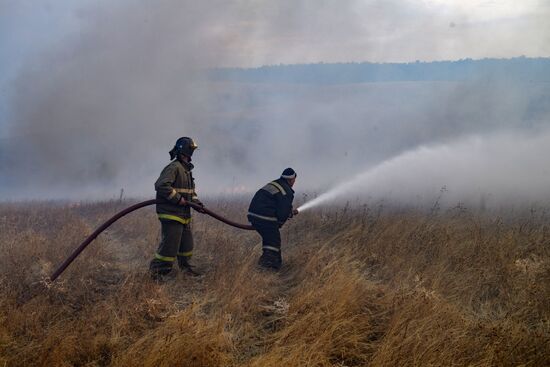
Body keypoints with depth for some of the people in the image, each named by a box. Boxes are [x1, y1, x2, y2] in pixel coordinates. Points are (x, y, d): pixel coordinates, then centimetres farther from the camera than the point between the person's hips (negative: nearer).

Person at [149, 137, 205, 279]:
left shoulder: (187, 170, 17)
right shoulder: (173, 167, -16)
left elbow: (191, 190, 30)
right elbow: (161, 185, -28)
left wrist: (196, 201, 11)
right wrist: (178, 199, -23)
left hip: (184, 215, 10)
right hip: (171, 215, -10)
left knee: (187, 243, 18)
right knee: (170, 244, -9)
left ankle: (185, 266, 34)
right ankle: (156, 270, 2)